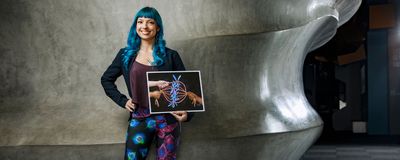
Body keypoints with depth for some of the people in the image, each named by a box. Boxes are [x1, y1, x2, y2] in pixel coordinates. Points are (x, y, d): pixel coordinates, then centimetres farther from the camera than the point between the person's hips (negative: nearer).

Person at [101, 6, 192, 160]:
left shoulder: (170, 55, 1)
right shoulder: (126, 54, 6)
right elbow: (106, 79, 17)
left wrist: (187, 112, -15)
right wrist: (122, 100, 5)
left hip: (167, 118, -1)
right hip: (139, 118, 1)